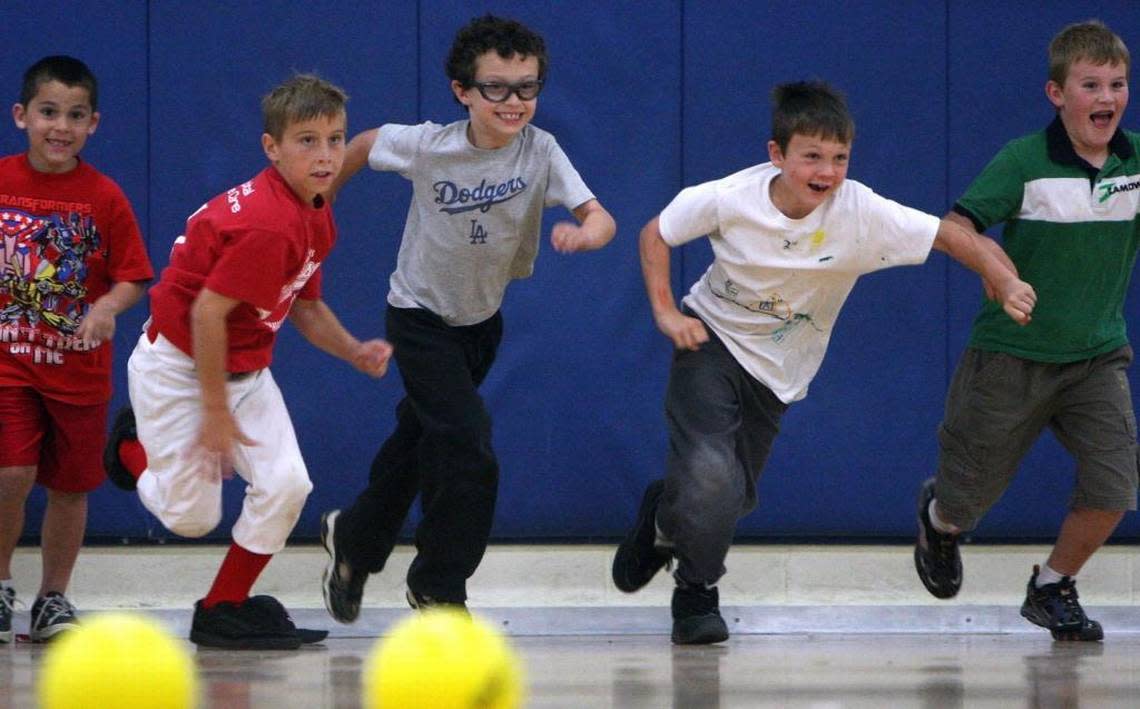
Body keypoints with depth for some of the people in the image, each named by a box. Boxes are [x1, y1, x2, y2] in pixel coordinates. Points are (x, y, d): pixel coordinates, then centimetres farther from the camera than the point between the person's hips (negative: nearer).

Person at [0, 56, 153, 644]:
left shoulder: (104, 197, -4)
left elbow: (132, 278, -2)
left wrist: (108, 306, -21)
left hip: (79, 368, 1)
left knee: (70, 486, 7)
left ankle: (53, 598, 24)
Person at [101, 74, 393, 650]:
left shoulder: (317, 220, 0)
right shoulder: (266, 224, -29)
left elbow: (305, 305, 14)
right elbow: (207, 312, -28)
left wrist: (354, 352, -4)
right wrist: (215, 410, -22)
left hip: (244, 369, 8)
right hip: (176, 364, -8)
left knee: (287, 485, -8)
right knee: (193, 516, -4)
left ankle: (223, 609, 10)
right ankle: (135, 448, 29)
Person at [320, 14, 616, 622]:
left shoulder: (540, 151, -21)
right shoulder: (429, 147, -23)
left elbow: (601, 218, -30)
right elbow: (365, 145, -3)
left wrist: (587, 231, -53)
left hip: (482, 320, 4)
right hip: (420, 316, -4)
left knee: (421, 440, 20)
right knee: (467, 448, -17)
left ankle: (353, 540, 44)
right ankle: (438, 589, -1)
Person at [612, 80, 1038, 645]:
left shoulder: (861, 213, -24)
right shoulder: (730, 199, -23)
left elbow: (952, 237, -22)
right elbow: (655, 235, -5)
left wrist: (1007, 284, -40)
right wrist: (665, 313, -15)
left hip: (776, 372, 3)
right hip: (710, 343, -3)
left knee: (734, 495, 7)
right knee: (709, 474, -22)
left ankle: (666, 519, 44)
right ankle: (696, 593, 8)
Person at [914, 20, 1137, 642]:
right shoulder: (1024, 160, -15)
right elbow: (956, 228, -22)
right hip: (1011, 356, -3)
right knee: (970, 499, 9)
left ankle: (1052, 588, 12)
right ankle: (938, 519, 48)